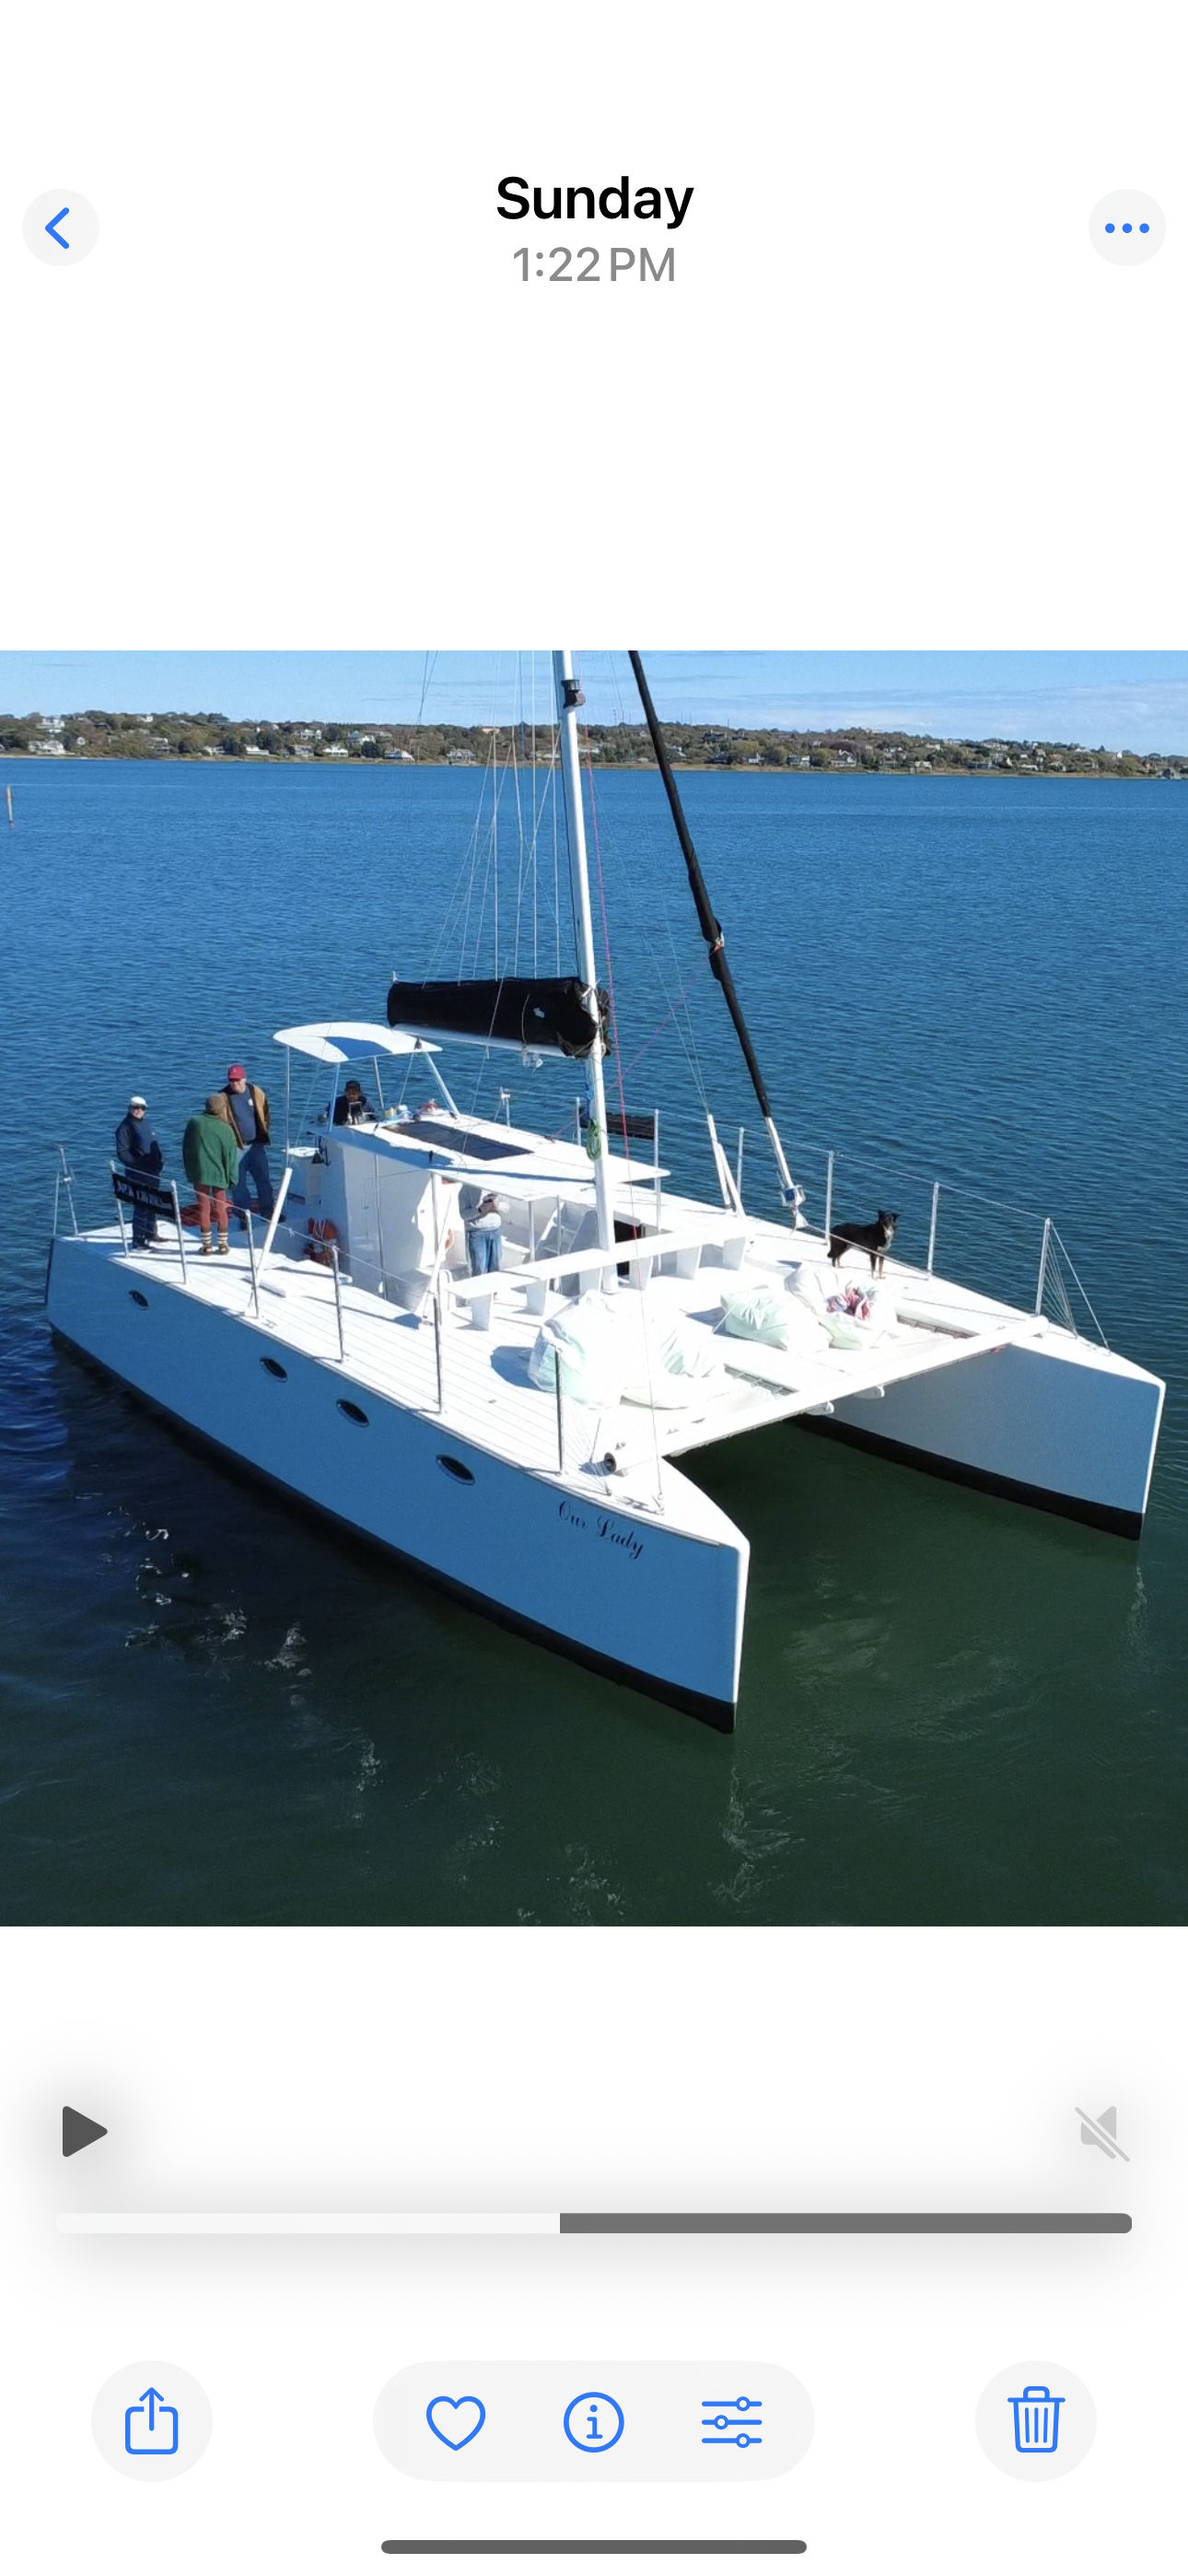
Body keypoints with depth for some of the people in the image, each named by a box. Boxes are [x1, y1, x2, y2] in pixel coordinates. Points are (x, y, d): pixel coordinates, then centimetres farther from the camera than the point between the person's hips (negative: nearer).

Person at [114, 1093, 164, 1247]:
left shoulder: (144, 1123, 15)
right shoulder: (125, 1126, -10)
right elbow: (122, 1153, -16)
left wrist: (160, 1158, 10)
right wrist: (137, 1164, -22)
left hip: (152, 1171, 9)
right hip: (137, 1174, -9)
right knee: (141, 1207, -10)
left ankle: (150, 1236, 34)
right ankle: (138, 1243, -7)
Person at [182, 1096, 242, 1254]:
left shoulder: (194, 1123, -6)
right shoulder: (226, 1129, -10)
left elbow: (186, 1149, 4)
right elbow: (231, 1157, -6)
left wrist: (189, 1170, 16)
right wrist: (232, 1179, 3)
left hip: (199, 1173, 1)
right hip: (219, 1174, -1)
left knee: (203, 1209, 7)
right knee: (220, 1209, 10)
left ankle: (206, 1245, 11)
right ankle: (223, 1245, 13)